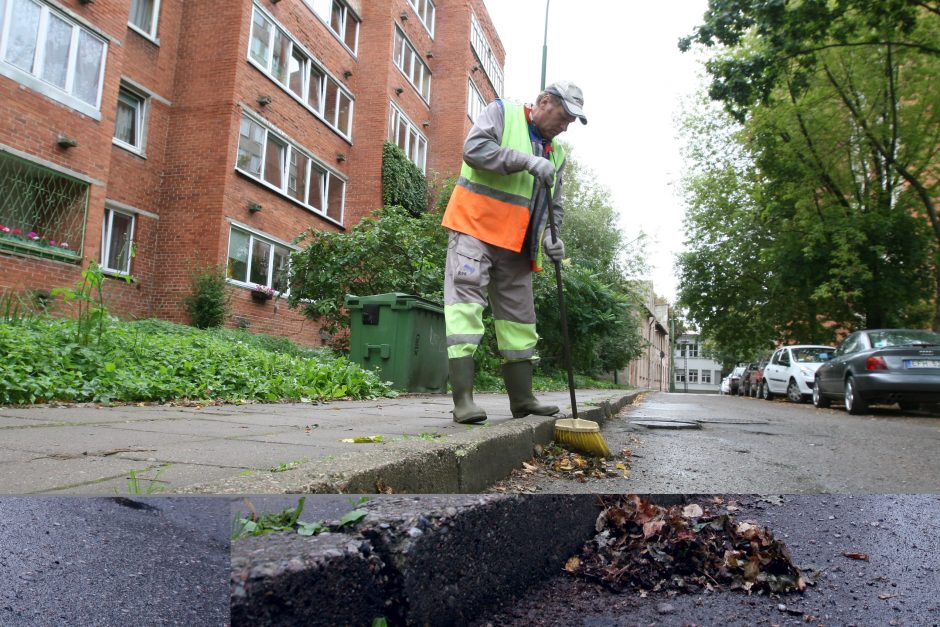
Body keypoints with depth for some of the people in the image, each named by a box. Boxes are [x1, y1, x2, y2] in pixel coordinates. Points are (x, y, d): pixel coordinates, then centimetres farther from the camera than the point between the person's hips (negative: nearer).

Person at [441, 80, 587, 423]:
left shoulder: (556, 153, 19)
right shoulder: (501, 112, 3)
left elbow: (554, 207, 19)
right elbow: (474, 147, -15)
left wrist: (550, 238, -2)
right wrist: (527, 161, -21)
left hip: (517, 247, 7)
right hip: (475, 230, -7)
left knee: (519, 319, 9)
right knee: (465, 303, -15)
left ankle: (522, 399, 21)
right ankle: (463, 400, -16)